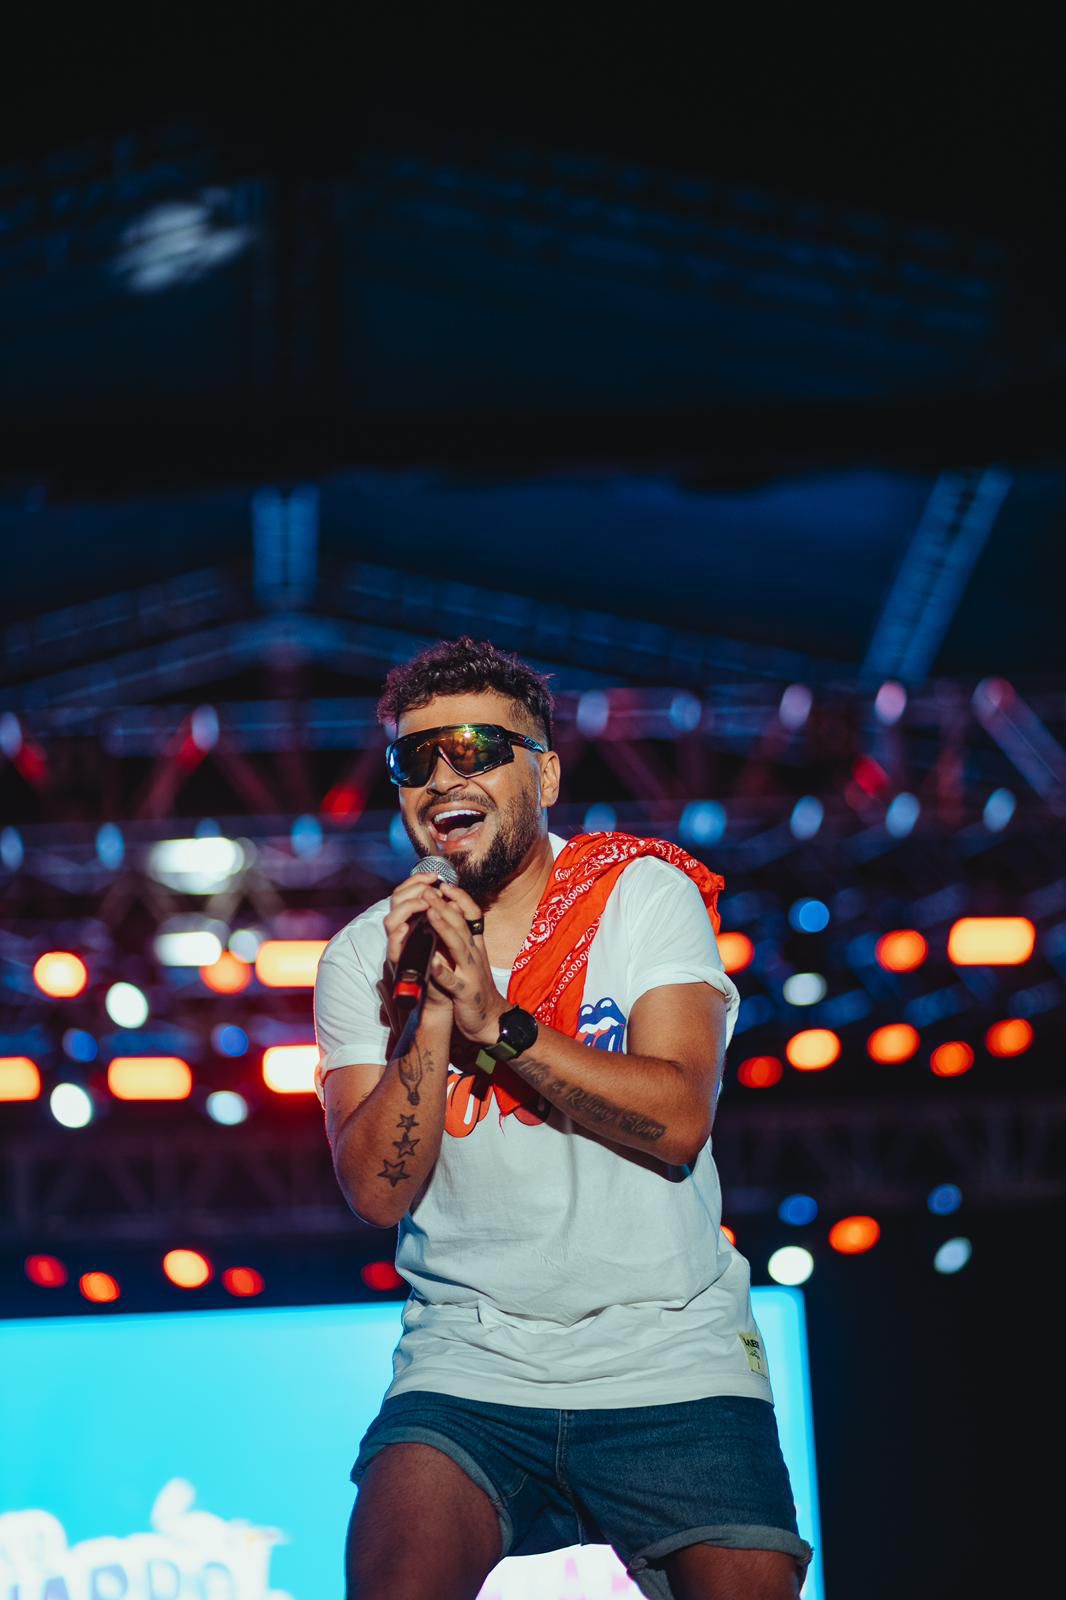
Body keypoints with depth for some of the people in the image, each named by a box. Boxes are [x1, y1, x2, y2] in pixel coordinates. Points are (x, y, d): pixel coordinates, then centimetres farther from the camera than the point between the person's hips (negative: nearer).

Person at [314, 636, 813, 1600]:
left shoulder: (646, 896, 1)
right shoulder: (362, 959, 6)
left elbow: (678, 1120, -12)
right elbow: (378, 1192, -4)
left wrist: (493, 1021, -17)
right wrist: (429, 1015, -16)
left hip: (670, 1362, 0)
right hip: (470, 1367, 1)